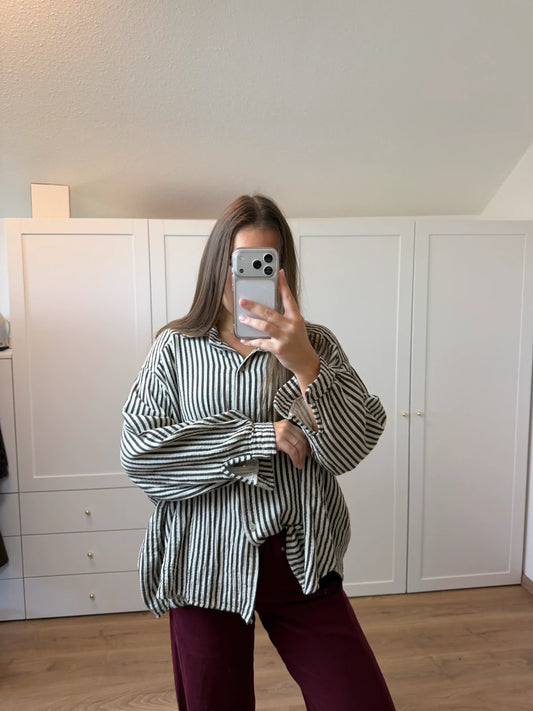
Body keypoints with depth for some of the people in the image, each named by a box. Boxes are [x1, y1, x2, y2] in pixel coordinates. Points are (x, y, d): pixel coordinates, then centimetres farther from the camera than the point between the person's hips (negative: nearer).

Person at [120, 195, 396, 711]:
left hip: (301, 564, 1)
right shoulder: (176, 348, -1)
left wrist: (304, 364, -26)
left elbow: (353, 446, -9)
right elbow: (137, 451, -12)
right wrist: (260, 436, -16)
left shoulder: (314, 344, 1)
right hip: (207, 565, 0)